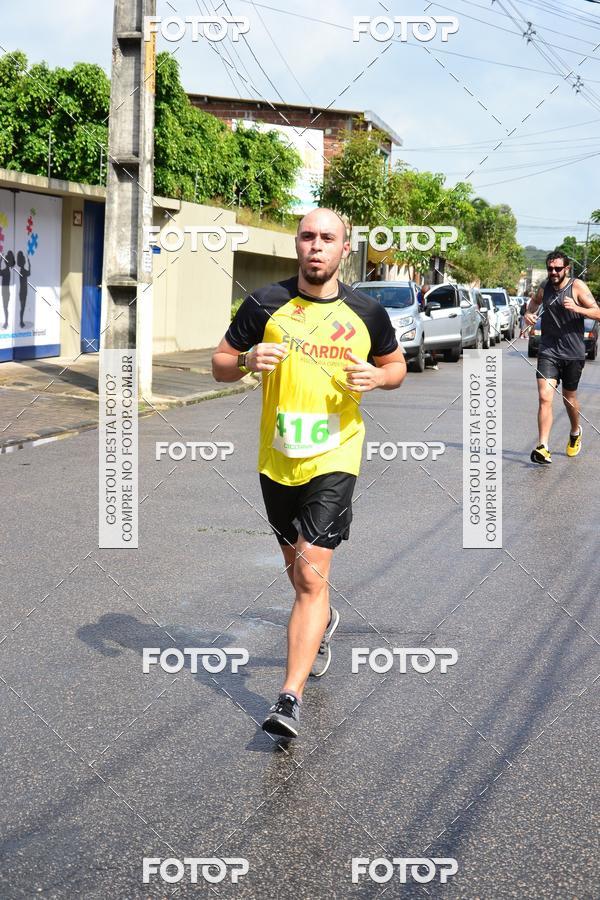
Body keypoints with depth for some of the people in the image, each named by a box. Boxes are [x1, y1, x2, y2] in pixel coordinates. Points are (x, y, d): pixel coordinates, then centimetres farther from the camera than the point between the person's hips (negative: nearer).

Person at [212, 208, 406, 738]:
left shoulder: (366, 313, -1)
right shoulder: (267, 304, -3)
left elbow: (397, 365, 14)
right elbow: (220, 364, 4)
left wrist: (378, 376, -9)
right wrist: (247, 361, -19)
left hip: (334, 461, -2)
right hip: (277, 461, 3)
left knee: (311, 574, -13)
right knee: (296, 565, 20)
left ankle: (290, 698, -11)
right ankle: (323, 621, 54)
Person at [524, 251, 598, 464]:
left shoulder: (577, 286, -6)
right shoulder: (544, 288, 6)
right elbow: (535, 301, 29)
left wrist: (577, 308, -28)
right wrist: (529, 312, 7)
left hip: (573, 353, -2)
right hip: (548, 352, 2)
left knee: (569, 398, 14)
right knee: (544, 397, -14)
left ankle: (575, 432, 45)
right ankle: (543, 448, -20)